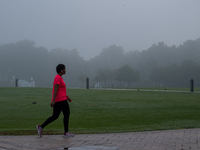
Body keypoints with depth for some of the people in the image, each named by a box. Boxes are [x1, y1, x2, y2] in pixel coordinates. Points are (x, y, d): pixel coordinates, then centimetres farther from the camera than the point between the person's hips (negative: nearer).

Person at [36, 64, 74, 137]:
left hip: (57, 101, 10)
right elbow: (55, 89, -19)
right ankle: (66, 132, 5)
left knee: (54, 116, 10)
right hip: (61, 100, -10)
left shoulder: (59, 77, 18)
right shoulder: (58, 78, -13)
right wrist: (53, 100, -23)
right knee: (67, 114, 0)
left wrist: (67, 97, 27)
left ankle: (41, 127, 5)